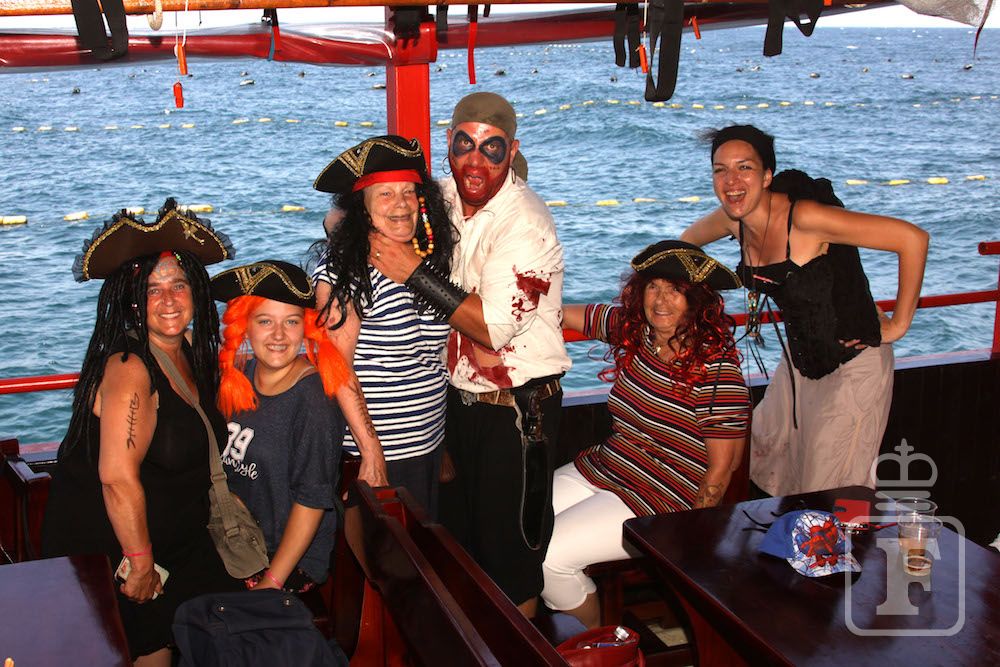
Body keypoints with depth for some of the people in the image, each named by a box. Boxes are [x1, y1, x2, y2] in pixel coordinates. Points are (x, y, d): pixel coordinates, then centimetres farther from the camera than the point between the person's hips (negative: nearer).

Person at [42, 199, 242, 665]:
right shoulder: (130, 368, -23)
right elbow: (117, 476, -28)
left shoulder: (189, 353, 3)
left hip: (178, 546, 8)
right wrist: (140, 564, -20)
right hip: (106, 553, -8)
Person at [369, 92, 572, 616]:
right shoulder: (444, 196, 1)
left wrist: (414, 274, -24)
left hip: (515, 408, -7)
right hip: (459, 396, 7)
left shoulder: (525, 224, -22)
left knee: (510, 547, 6)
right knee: (458, 535, 20)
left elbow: (493, 327, -26)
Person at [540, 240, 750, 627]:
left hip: (659, 501, -7)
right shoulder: (635, 330, 2)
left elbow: (722, 467, -13)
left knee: (548, 555, -17)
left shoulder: (717, 372, -17)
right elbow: (565, 315, 11)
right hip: (600, 470, 7)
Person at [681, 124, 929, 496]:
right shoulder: (732, 220, -6)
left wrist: (899, 323, -22)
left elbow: (913, 238, -30)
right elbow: (688, 240, 19)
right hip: (800, 360, 7)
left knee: (829, 495, 1)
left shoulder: (804, 218, -29)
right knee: (766, 465, 18)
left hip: (853, 364, -7)